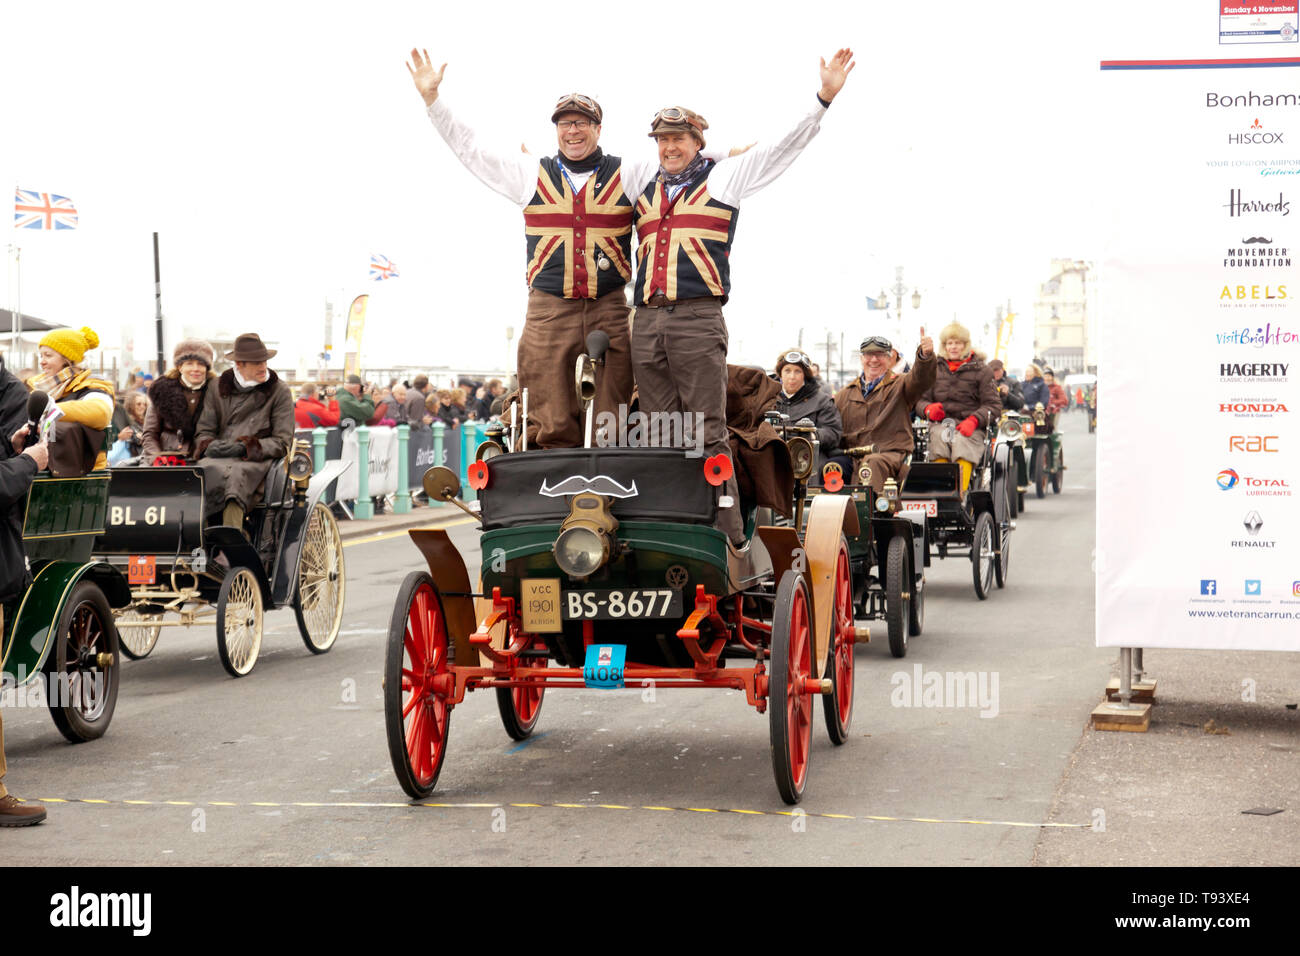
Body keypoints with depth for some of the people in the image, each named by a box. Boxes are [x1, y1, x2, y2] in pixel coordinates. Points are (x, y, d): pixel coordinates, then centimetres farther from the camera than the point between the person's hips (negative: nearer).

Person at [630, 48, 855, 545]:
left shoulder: (722, 177, 9)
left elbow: (785, 145, 2)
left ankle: (726, 537, -8)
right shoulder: (645, 191, 22)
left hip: (698, 319, -5)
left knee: (706, 434, -8)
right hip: (646, 322, 5)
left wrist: (825, 96, -8)